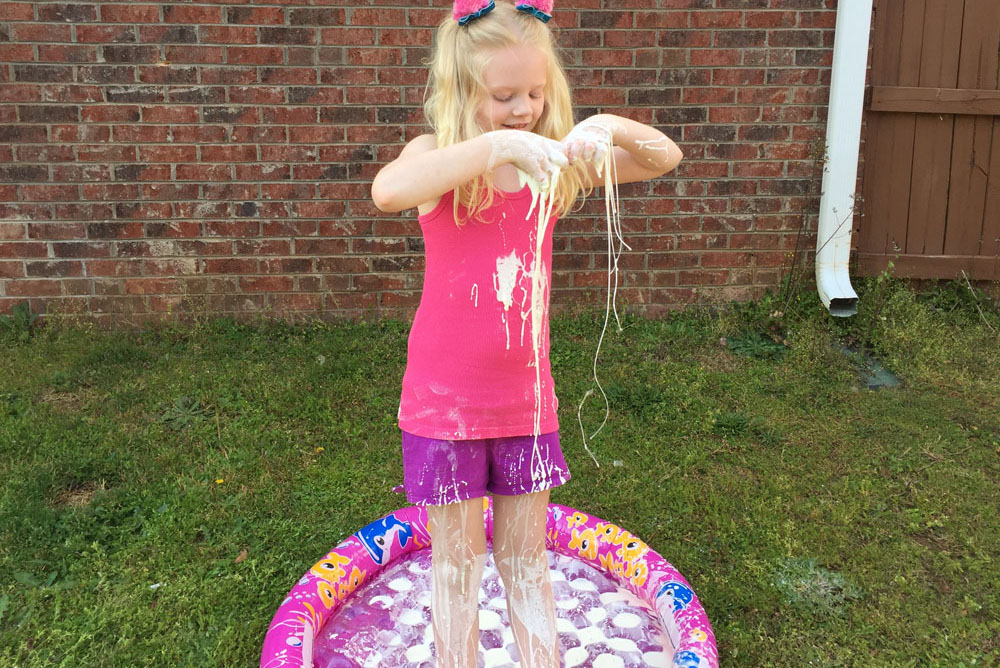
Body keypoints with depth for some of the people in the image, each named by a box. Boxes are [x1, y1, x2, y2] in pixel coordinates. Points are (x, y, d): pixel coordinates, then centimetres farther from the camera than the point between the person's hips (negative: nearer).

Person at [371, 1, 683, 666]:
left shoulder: (552, 161, -1)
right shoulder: (441, 158, -11)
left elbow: (666, 158, -1)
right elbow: (387, 192, -34)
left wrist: (611, 127, -22)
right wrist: (494, 143, -41)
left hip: (526, 397, 3)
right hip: (445, 401, -3)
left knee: (527, 557, 18)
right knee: (457, 561, 14)